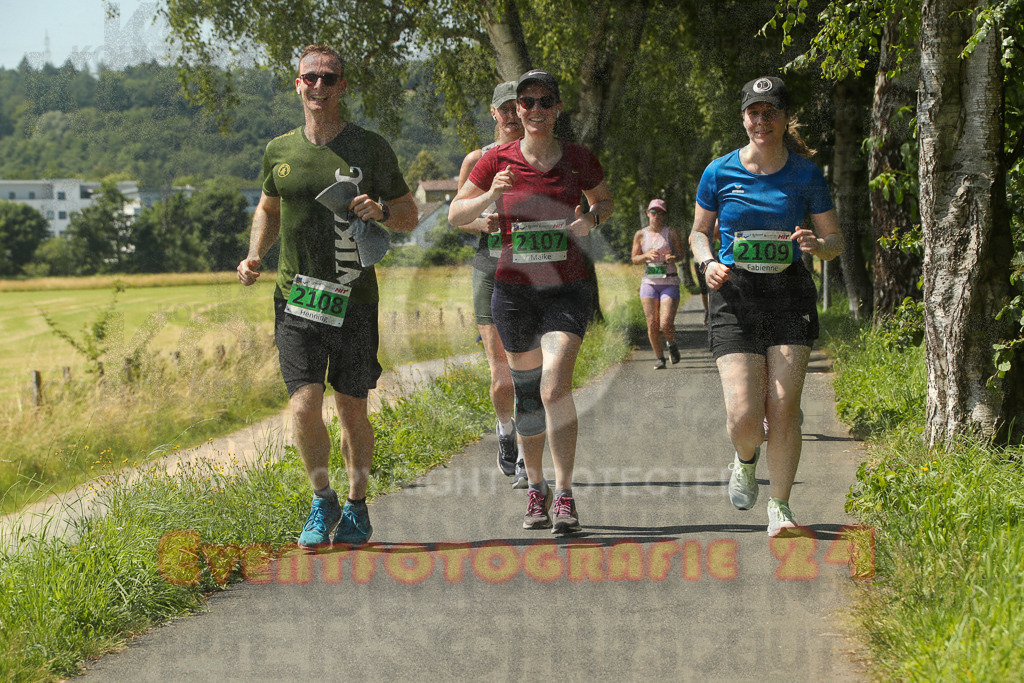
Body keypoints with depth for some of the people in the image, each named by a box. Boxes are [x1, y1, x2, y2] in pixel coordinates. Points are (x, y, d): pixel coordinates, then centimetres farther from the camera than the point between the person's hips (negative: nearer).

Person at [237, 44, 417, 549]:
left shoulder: (370, 148, 1)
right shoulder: (279, 151, 8)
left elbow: (409, 216, 8)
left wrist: (381, 211, -14)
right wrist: (253, 256, 7)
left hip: (353, 300, -1)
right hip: (295, 299, 1)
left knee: (351, 412, 6)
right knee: (304, 406, -11)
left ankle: (356, 506, 25)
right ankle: (322, 501, 11)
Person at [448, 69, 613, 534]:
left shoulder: (579, 160, -1)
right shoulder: (497, 161, -2)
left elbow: (605, 201, 17)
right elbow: (455, 215, 5)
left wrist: (591, 219, -5)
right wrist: (491, 196, -14)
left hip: (569, 289, -1)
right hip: (515, 290, 2)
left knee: (555, 385, -18)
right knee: (527, 393, 10)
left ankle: (564, 497, -16)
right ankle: (535, 486, 30)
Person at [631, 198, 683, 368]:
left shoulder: (671, 233, 2)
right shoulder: (641, 235, 6)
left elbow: (680, 252, 7)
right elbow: (634, 259, 7)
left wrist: (673, 258, -16)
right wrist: (647, 255, -13)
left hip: (669, 282, -2)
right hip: (649, 282, 2)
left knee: (666, 324, -12)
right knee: (652, 324, -4)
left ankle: (672, 344, 21)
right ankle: (659, 358, 12)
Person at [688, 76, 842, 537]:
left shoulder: (805, 175, 2)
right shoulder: (720, 173, 2)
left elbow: (835, 240, 9)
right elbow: (698, 232, 14)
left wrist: (817, 245, -15)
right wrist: (709, 263, -7)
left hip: (789, 295, 1)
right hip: (734, 296, 0)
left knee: (783, 409, -10)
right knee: (744, 417, -11)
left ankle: (780, 508, 7)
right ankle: (745, 460, 26)